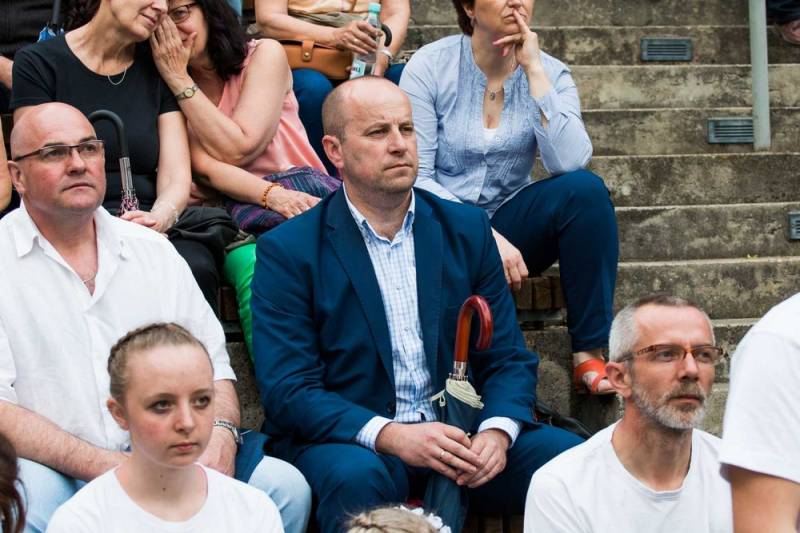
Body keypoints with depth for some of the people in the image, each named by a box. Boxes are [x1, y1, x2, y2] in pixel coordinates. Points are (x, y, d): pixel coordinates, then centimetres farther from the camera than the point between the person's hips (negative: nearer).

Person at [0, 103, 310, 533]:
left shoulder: (153, 250, 16)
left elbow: (210, 361, 15)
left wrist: (220, 433, -8)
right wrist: (101, 466, -20)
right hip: (57, 473, -4)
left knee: (286, 487, -18)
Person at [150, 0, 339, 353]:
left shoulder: (265, 55, 7)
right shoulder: (166, 88, 14)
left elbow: (236, 150, -3)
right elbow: (205, 167, -2)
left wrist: (179, 79, 0)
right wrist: (271, 195, -22)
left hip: (303, 192, 0)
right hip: (238, 211, 1)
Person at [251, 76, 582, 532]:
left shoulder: (467, 230, 9)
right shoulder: (287, 251, -2)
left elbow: (509, 359, 8)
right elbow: (287, 391, -9)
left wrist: (496, 432, -15)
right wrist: (390, 436, -25)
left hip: (457, 438, 4)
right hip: (347, 441, -3)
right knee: (357, 477, -37)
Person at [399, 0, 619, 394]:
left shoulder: (550, 73, -1)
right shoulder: (430, 65, -8)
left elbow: (570, 163, -20)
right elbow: (414, 178, -13)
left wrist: (535, 72, -21)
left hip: (508, 222, 3)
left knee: (584, 189, -26)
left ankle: (590, 355, -23)